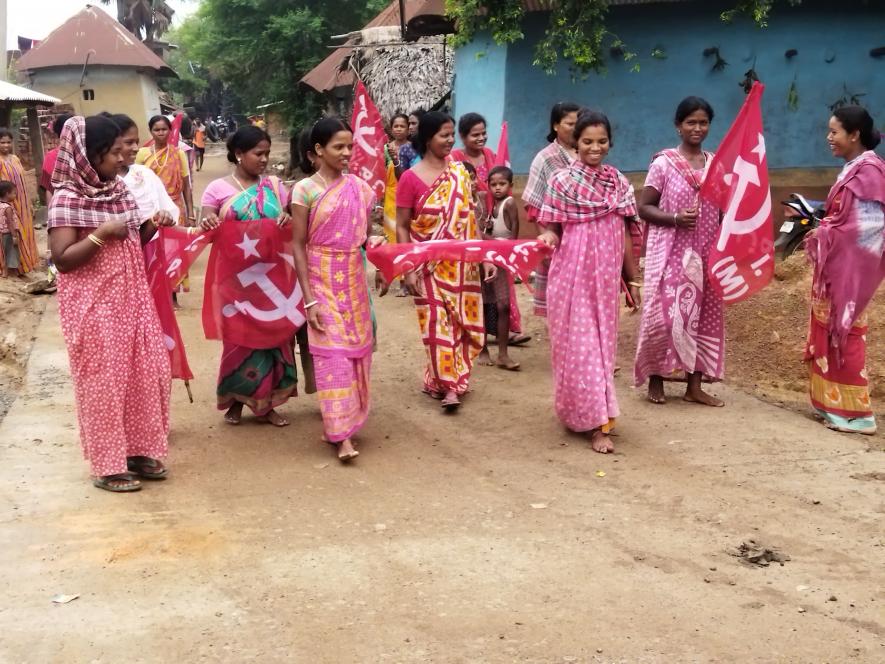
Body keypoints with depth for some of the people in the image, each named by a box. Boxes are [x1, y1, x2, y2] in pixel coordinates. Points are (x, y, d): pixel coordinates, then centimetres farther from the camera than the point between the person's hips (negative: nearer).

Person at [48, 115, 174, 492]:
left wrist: (149, 229, -1)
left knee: (146, 373, 10)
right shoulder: (67, 199, -14)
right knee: (104, 381, 1)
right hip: (93, 306, -7)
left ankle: (138, 451, 25)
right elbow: (62, 260, -18)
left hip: (130, 300, 7)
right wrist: (101, 234, -23)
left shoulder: (118, 191, 7)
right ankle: (107, 466, 13)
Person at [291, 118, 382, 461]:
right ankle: (341, 433, -3)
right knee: (333, 352, -6)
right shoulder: (305, 190, -9)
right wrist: (309, 299, -13)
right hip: (322, 279, -5)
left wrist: (372, 241, -6)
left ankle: (344, 420, 22)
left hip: (353, 278, 5)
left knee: (356, 347, 8)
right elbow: (298, 246, -9)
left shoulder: (359, 187, 3)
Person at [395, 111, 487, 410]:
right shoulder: (411, 178, -8)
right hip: (429, 264, -4)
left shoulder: (460, 171, 4)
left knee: (461, 321, 7)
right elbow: (402, 227, -6)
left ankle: (449, 379, 22)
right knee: (438, 323, -2)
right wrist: (408, 268, -11)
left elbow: (469, 216, 8)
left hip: (459, 263, 4)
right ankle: (447, 383, 8)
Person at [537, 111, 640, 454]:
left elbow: (623, 235, 9)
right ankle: (595, 422, 0)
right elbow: (553, 230, -2)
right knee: (579, 344, -3)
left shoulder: (619, 182, 6)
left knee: (603, 342, 11)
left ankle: (586, 411, 27)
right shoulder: (561, 180, -6)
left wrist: (633, 279, 11)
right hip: (572, 273, -4)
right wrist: (547, 238, -26)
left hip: (606, 274, 4)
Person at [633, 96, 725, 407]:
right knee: (666, 314, -8)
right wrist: (675, 218, -20)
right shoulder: (663, 163, -4)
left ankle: (695, 385, 13)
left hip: (706, 252, 5)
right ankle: (655, 379, 9)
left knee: (703, 315, 6)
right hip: (671, 252, -5)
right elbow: (643, 207, -5)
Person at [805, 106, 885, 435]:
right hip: (838, 264, 10)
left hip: (851, 266, -10)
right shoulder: (855, 169, 14)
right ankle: (836, 404, 20)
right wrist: (817, 221, 4)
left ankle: (856, 412, 2)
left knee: (846, 332, -4)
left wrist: (820, 235, -13)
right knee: (833, 330, 12)